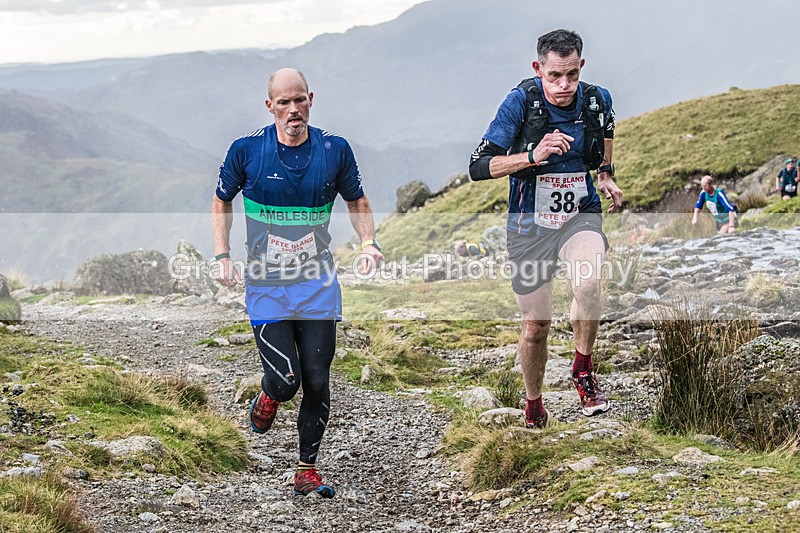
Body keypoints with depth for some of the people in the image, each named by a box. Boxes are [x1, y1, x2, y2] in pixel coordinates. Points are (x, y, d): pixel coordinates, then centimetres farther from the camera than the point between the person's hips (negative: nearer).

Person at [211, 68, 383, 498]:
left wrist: (369, 242, -4)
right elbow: (221, 201, 11)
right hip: (265, 287, -2)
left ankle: (307, 469, 17)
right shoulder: (247, 150, -4)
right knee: (285, 380, -11)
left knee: (317, 383, 0)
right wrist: (222, 256, -1)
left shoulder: (334, 149, 0)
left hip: (318, 286, 2)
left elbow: (357, 201, 14)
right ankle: (268, 397, 26)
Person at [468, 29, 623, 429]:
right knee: (536, 327, 6)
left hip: (580, 216, 1)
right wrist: (532, 157, -32)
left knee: (588, 283, -32)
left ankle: (583, 371, -9)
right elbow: (478, 167, -19)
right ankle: (533, 407, 31)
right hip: (530, 224, -1)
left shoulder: (597, 100, -7)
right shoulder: (521, 102, -17)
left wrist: (606, 176, 8)